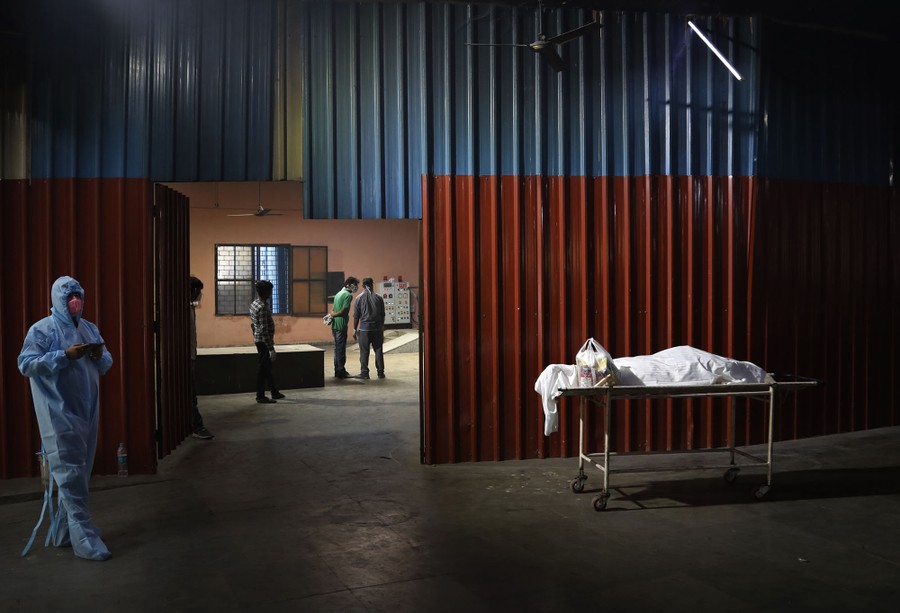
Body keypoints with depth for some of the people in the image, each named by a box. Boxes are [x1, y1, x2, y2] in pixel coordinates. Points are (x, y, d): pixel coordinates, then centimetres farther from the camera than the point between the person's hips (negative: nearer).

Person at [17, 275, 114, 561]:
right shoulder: (41, 330, -5)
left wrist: (100, 356, -7)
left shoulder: (90, 328, 14)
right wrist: (65, 355, -21)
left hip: (87, 412, 7)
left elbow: (106, 365, 17)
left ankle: (63, 532, 24)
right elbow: (25, 364, -14)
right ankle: (84, 539, -6)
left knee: (80, 472, 12)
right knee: (71, 475, -7)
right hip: (59, 414, -7)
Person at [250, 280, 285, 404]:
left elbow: (253, 325, 17)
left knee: (267, 367, 18)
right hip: (264, 341, -10)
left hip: (259, 340, 10)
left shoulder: (254, 304, 8)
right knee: (263, 368, -1)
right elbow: (264, 330, -25)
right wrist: (271, 348, -23)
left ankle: (275, 392, 29)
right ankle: (261, 396, 6)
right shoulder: (263, 307, -22)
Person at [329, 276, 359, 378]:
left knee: (337, 348, 14)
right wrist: (333, 315, -3)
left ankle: (337, 370, 20)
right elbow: (343, 311, -17)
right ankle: (341, 371, 0)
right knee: (341, 349, -4)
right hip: (341, 325, -9)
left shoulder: (339, 293, 18)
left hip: (335, 325, 9)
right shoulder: (348, 295, -11)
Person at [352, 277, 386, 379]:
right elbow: (382, 315, 7)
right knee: (378, 351, 9)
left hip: (364, 329, -2)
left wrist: (355, 329, 6)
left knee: (364, 352, 4)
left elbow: (356, 316, -2)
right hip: (377, 329, 2)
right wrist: (381, 327, 18)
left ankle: (364, 373, 5)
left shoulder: (359, 298, -4)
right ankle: (380, 372, 11)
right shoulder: (379, 298, 2)